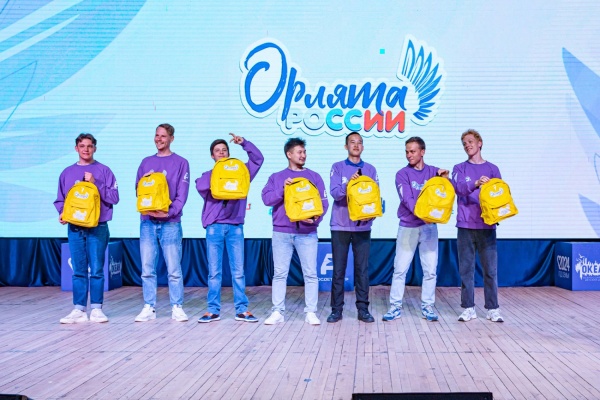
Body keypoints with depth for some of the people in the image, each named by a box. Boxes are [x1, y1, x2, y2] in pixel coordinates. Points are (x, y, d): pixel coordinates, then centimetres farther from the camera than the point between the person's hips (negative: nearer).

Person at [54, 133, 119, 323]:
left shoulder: (104, 171, 4)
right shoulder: (67, 173, 12)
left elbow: (113, 197, -3)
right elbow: (60, 199, 14)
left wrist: (95, 183, -12)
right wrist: (62, 212, -5)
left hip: (98, 227, -2)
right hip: (74, 228, 3)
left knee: (96, 270, -1)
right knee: (78, 271, 4)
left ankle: (96, 308, 7)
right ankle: (79, 309, 8)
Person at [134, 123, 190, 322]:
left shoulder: (180, 163, 4)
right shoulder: (146, 162, 16)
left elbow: (182, 194, -3)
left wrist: (169, 212, -17)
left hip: (170, 222, -3)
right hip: (147, 222, 3)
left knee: (174, 269, -2)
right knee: (147, 269, 4)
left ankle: (177, 308, 6)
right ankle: (149, 308, 11)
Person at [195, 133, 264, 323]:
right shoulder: (208, 175, 11)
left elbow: (258, 159, 6)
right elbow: (200, 186, -10)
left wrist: (244, 143, -2)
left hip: (235, 227, 0)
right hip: (214, 227, 0)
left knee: (238, 271, 1)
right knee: (214, 272, 2)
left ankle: (242, 310, 6)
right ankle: (213, 310, 7)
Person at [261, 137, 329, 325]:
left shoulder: (314, 177, 10)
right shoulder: (276, 177, 10)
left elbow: (324, 203, 3)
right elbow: (267, 199, -3)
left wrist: (315, 218, -15)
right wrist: (283, 188, -17)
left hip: (307, 233, 0)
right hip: (281, 232, 0)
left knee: (310, 273, -1)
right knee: (279, 273, 2)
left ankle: (311, 312, 6)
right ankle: (277, 312, 9)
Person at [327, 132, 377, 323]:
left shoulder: (370, 169, 9)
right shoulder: (337, 167, 4)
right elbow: (335, 193, -10)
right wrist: (349, 183, -27)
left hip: (363, 225, 1)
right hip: (340, 225, -1)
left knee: (362, 269, 3)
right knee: (338, 269, 1)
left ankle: (363, 309, 11)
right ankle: (336, 309, 9)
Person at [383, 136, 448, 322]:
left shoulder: (434, 172, 8)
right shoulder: (402, 174, 1)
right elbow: (407, 199, -12)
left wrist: (444, 180, -20)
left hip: (429, 226, 2)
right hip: (407, 227, -1)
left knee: (430, 270, 3)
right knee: (400, 269, 0)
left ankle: (427, 307, 14)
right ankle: (395, 307, 8)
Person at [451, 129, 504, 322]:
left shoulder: (492, 169, 10)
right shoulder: (459, 168, 7)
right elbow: (459, 188, -12)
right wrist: (476, 183, -31)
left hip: (487, 226, 0)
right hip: (465, 225, 0)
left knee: (490, 269, 1)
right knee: (466, 268, 2)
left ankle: (493, 309, 9)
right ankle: (468, 308, 10)